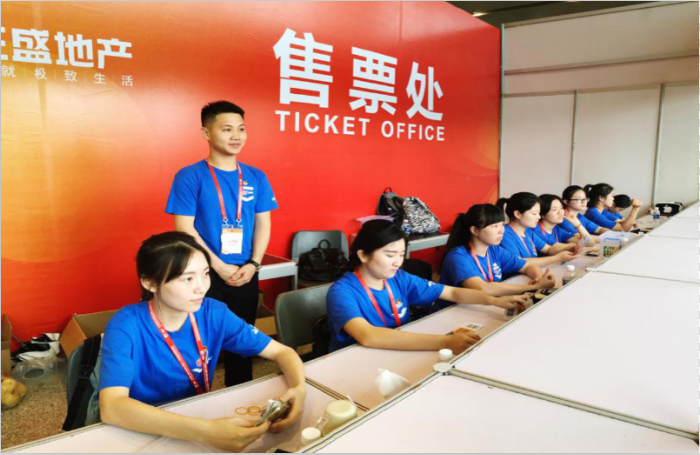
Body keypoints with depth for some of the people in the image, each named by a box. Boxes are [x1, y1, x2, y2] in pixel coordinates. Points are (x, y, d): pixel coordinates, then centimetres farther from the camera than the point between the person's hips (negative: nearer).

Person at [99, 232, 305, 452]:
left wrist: (298, 389, -28)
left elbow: (282, 352, -7)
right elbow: (111, 407, -34)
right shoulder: (126, 326, -20)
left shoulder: (213, 313, -12)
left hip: (198, 418, 4)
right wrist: (205, 431, -42)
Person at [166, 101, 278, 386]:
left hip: (245, 274, 4)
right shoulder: (190, 177, -8)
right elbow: (184, 229, -11)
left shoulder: (256, 178, 4)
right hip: (205, 274, -3)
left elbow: (263, 224, 6)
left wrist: (252, 264, -8)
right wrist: (220, 268, -14)